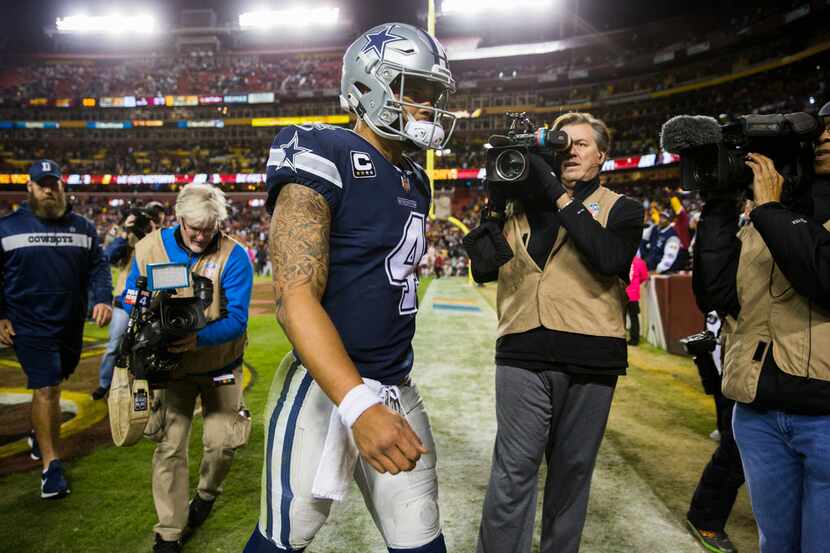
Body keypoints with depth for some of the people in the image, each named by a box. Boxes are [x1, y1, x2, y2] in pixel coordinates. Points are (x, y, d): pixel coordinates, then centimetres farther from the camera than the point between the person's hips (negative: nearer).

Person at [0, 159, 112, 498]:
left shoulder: (82, 227, 7)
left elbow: (98, 267, 5)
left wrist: (103, 299, -12)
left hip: (71, 326, 3)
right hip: (29, 326, -3)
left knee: (50, 386, 20)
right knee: (46, 390, -9)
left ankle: (41, 435, 45)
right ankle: (51, 465, -2)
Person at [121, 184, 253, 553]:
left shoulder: (233, 256, -19)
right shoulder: (149, 248, -9)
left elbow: (236, 318, -24)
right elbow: (129, 298, 3)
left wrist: (199, 338, -41)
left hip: (219, 367, -1)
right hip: (172, 364, 2)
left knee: (222, 442, 0)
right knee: (169, 446, 2)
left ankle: (206, 494, 36)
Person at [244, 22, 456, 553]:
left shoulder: (415, 179, 11)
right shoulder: (322, 156, -14)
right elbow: (295, 298, -22)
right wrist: (357, 403, -33)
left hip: (396, 389, 7)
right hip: (325, 388, -6)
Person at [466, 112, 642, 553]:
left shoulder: (621, 209, 10)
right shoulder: (522, 204, 14)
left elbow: (609, 258, -13)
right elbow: (483, 270, 7)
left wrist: (560, 195, -11)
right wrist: (495, 206, -5)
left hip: (591, 358, 0)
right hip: (524, 354, 0)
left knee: (572, 470, 12)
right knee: (514, 471, -3)